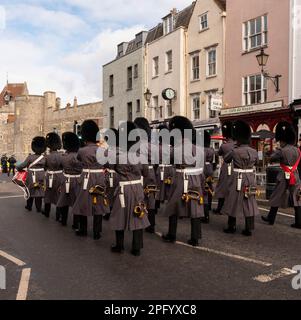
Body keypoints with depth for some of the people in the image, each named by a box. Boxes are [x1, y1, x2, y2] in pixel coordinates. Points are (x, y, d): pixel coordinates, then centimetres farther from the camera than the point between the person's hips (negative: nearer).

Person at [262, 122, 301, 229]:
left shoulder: (281, 151, -14)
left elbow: (272, 158, -1)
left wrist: (277, 150, 13)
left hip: (285, 177, -5)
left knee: (277, 198, 8)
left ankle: (271, 219, 19)